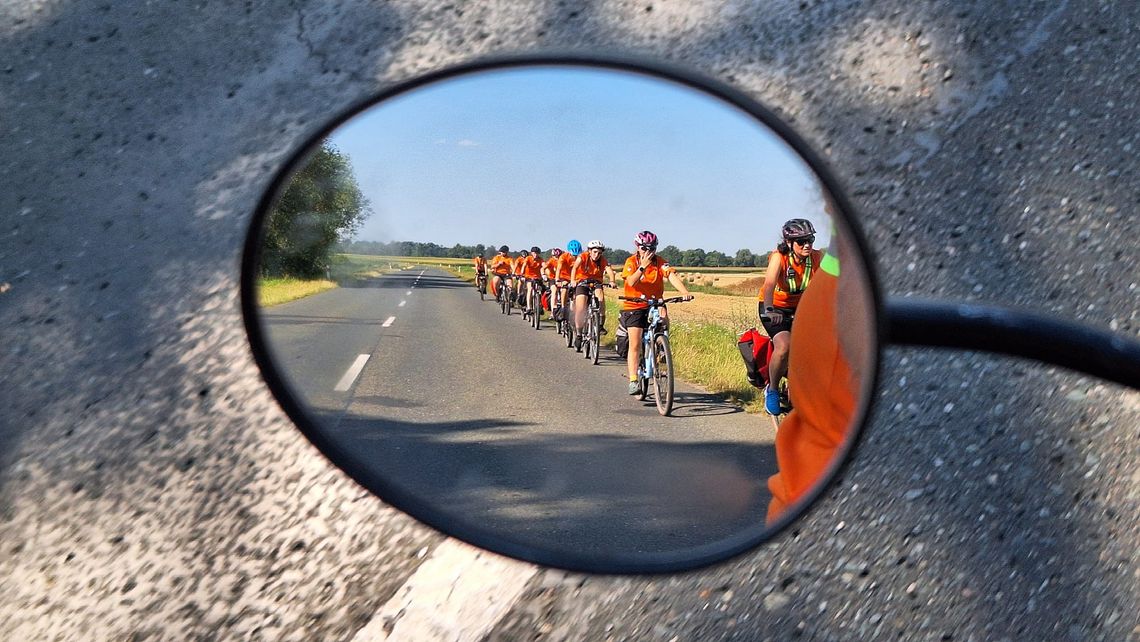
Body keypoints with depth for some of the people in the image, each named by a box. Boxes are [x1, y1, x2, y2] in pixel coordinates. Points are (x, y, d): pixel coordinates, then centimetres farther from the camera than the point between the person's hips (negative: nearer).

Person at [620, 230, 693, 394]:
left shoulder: (660, 262, -7)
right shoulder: (631, 261, -9)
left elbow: (672, 275, -24)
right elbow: (631, 282, -24)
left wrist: (684, 292, -40)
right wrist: (643, 266, -34)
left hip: (654, 304, 3)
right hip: (634, 306, -3)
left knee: (663, 315, -26)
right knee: (635, 344, -11)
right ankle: (633, 381, -7)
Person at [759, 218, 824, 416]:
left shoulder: (817, 257, -15)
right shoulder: (779, 257, -24)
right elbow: (769, 284, -39)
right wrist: (769, 310, -56)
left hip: (800, 308, 4)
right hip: (775, 309, -4)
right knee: (784, 346, -28)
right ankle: (772, 389, -4)